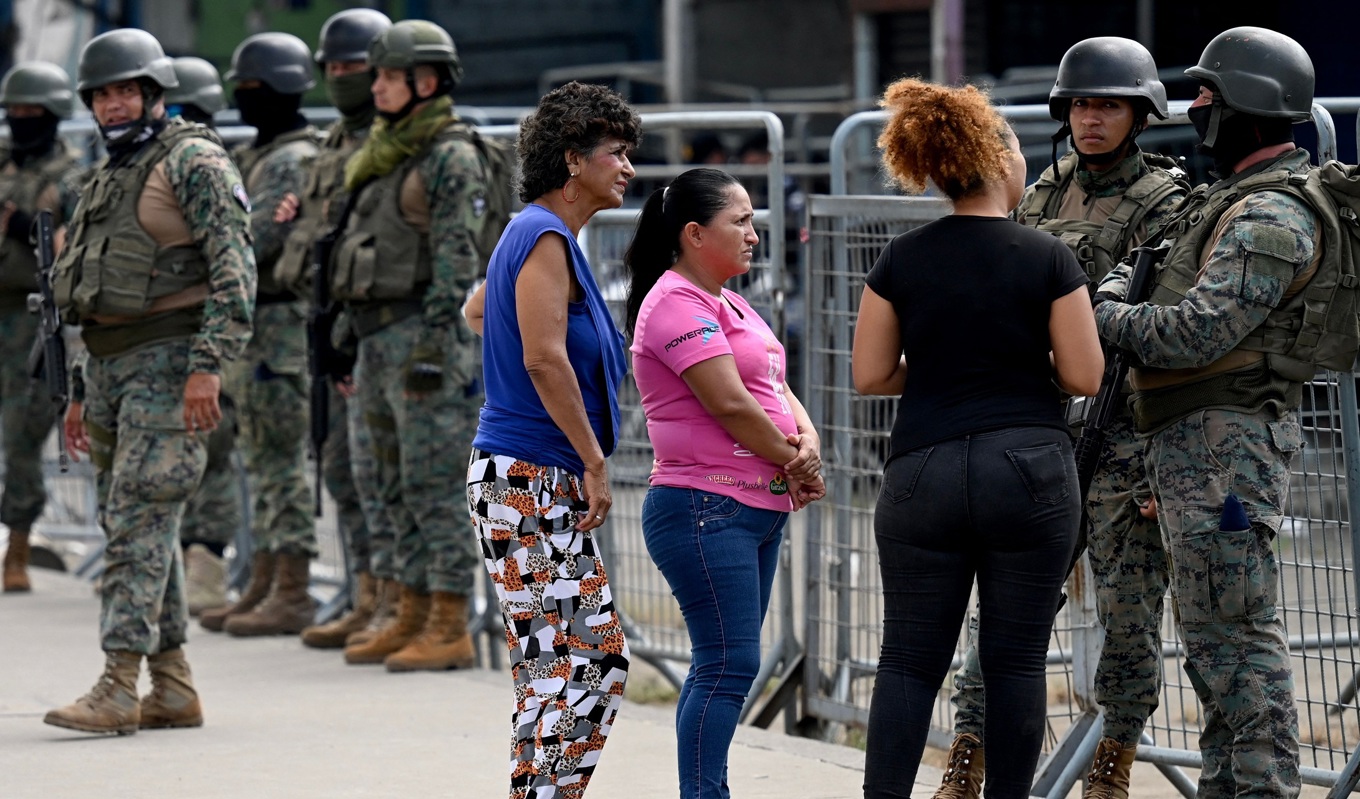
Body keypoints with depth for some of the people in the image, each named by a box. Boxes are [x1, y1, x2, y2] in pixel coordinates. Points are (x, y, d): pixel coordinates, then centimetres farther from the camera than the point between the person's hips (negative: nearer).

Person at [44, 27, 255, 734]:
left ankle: (119, 688, -19)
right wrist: (82, 394, 21)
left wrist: (208, 366, -24)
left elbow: (233, 269, -15)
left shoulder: (193, 161, -7)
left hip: (168, 360, -9)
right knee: (134, 526, 8)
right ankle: (173, 689, 12)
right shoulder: (109, 179, 20)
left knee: (139, 522, -15)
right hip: (109, 363, 9)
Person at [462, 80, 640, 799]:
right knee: (554, 667, -9)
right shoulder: (546, 238, -14)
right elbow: (545, 360, -24)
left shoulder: (537, 233, 17)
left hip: (552, 488, 11)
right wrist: (594, 461, -19)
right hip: (528, 478, -11)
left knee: (602, 657, 11)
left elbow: (478, 310, 35)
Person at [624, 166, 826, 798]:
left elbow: (775, 387, 17)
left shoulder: (727, 304, 20)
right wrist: (792, 462, -7)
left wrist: (806, 440, -4)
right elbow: (729, 403, -18)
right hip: (705, 510, -10)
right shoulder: (676, 303, -12)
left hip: (758, 509, 10)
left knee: (726, 665, 9)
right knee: (729, 665, -13)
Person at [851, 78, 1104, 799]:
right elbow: (1084, 378, -5)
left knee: (911, 660, 6)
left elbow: (869, 376, 3)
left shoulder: (901, 262, 1)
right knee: (1016, 659, 6)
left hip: (922, 475, 2)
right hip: (1029, 469, -2)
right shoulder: (1048, 259, -6)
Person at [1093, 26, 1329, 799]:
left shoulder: (1274, 217, -17)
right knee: (1210, 627, 14)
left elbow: (1197, 332, -24)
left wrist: (1102, 317, -10)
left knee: (1236, 630, -9)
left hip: (1226, 444, -11)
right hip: (1195, 442, 11)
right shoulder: (1237, 200, 17)